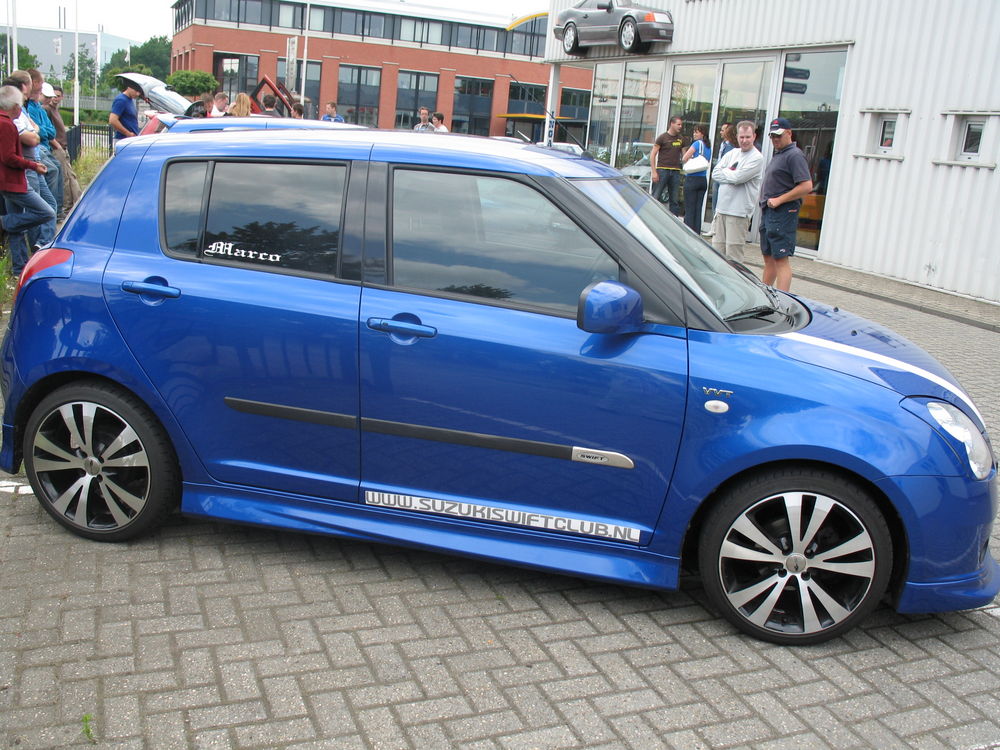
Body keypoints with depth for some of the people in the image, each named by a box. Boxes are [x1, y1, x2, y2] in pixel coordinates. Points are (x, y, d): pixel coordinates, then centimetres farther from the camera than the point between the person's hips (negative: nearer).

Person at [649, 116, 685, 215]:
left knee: (675, 200, 4)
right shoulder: (662, 137, -1)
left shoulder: (681, 139, 13)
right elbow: (652, 155, -3)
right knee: (655, 197, -5)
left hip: (675, 171, 4)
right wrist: (654, 172, -10)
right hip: (662, 170, -4)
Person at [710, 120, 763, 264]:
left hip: (739, 212, -6)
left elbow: (738, 177, -16)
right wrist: (731, 175, -7)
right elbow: (715, 174, 7)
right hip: (721, 208, 6)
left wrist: (724, 172, 1)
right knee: (717, 250, 9)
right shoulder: (732, 153, 15)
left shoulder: (757, 158, -6)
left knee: (733, 255, -6)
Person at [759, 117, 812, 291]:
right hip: (768, 212, 10)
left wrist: (779, 200, -18)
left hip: (783, 214, -10)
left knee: (781, 259, -13)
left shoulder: (794, 155, -11)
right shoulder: (777, 155, 19)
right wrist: (765, 200, 13)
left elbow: (806, 186, -20)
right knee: (768, 257, 14)